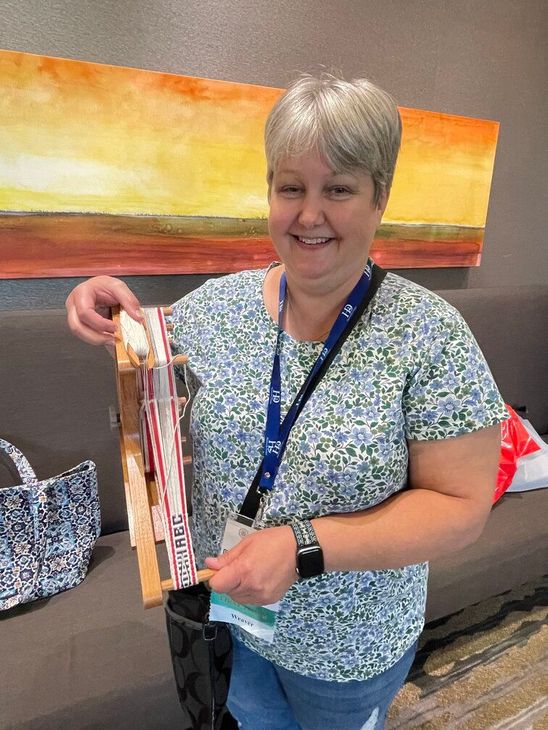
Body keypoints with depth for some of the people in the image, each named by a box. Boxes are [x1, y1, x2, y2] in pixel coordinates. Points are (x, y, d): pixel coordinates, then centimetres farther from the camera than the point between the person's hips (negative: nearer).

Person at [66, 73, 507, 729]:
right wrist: (117, 326, -18)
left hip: (349, 645, -2)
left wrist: (307, 545, -29)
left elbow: (461, 507, -19)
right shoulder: (218, 302, -12)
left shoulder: (431, 336, -23)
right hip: (222, 607, 3)